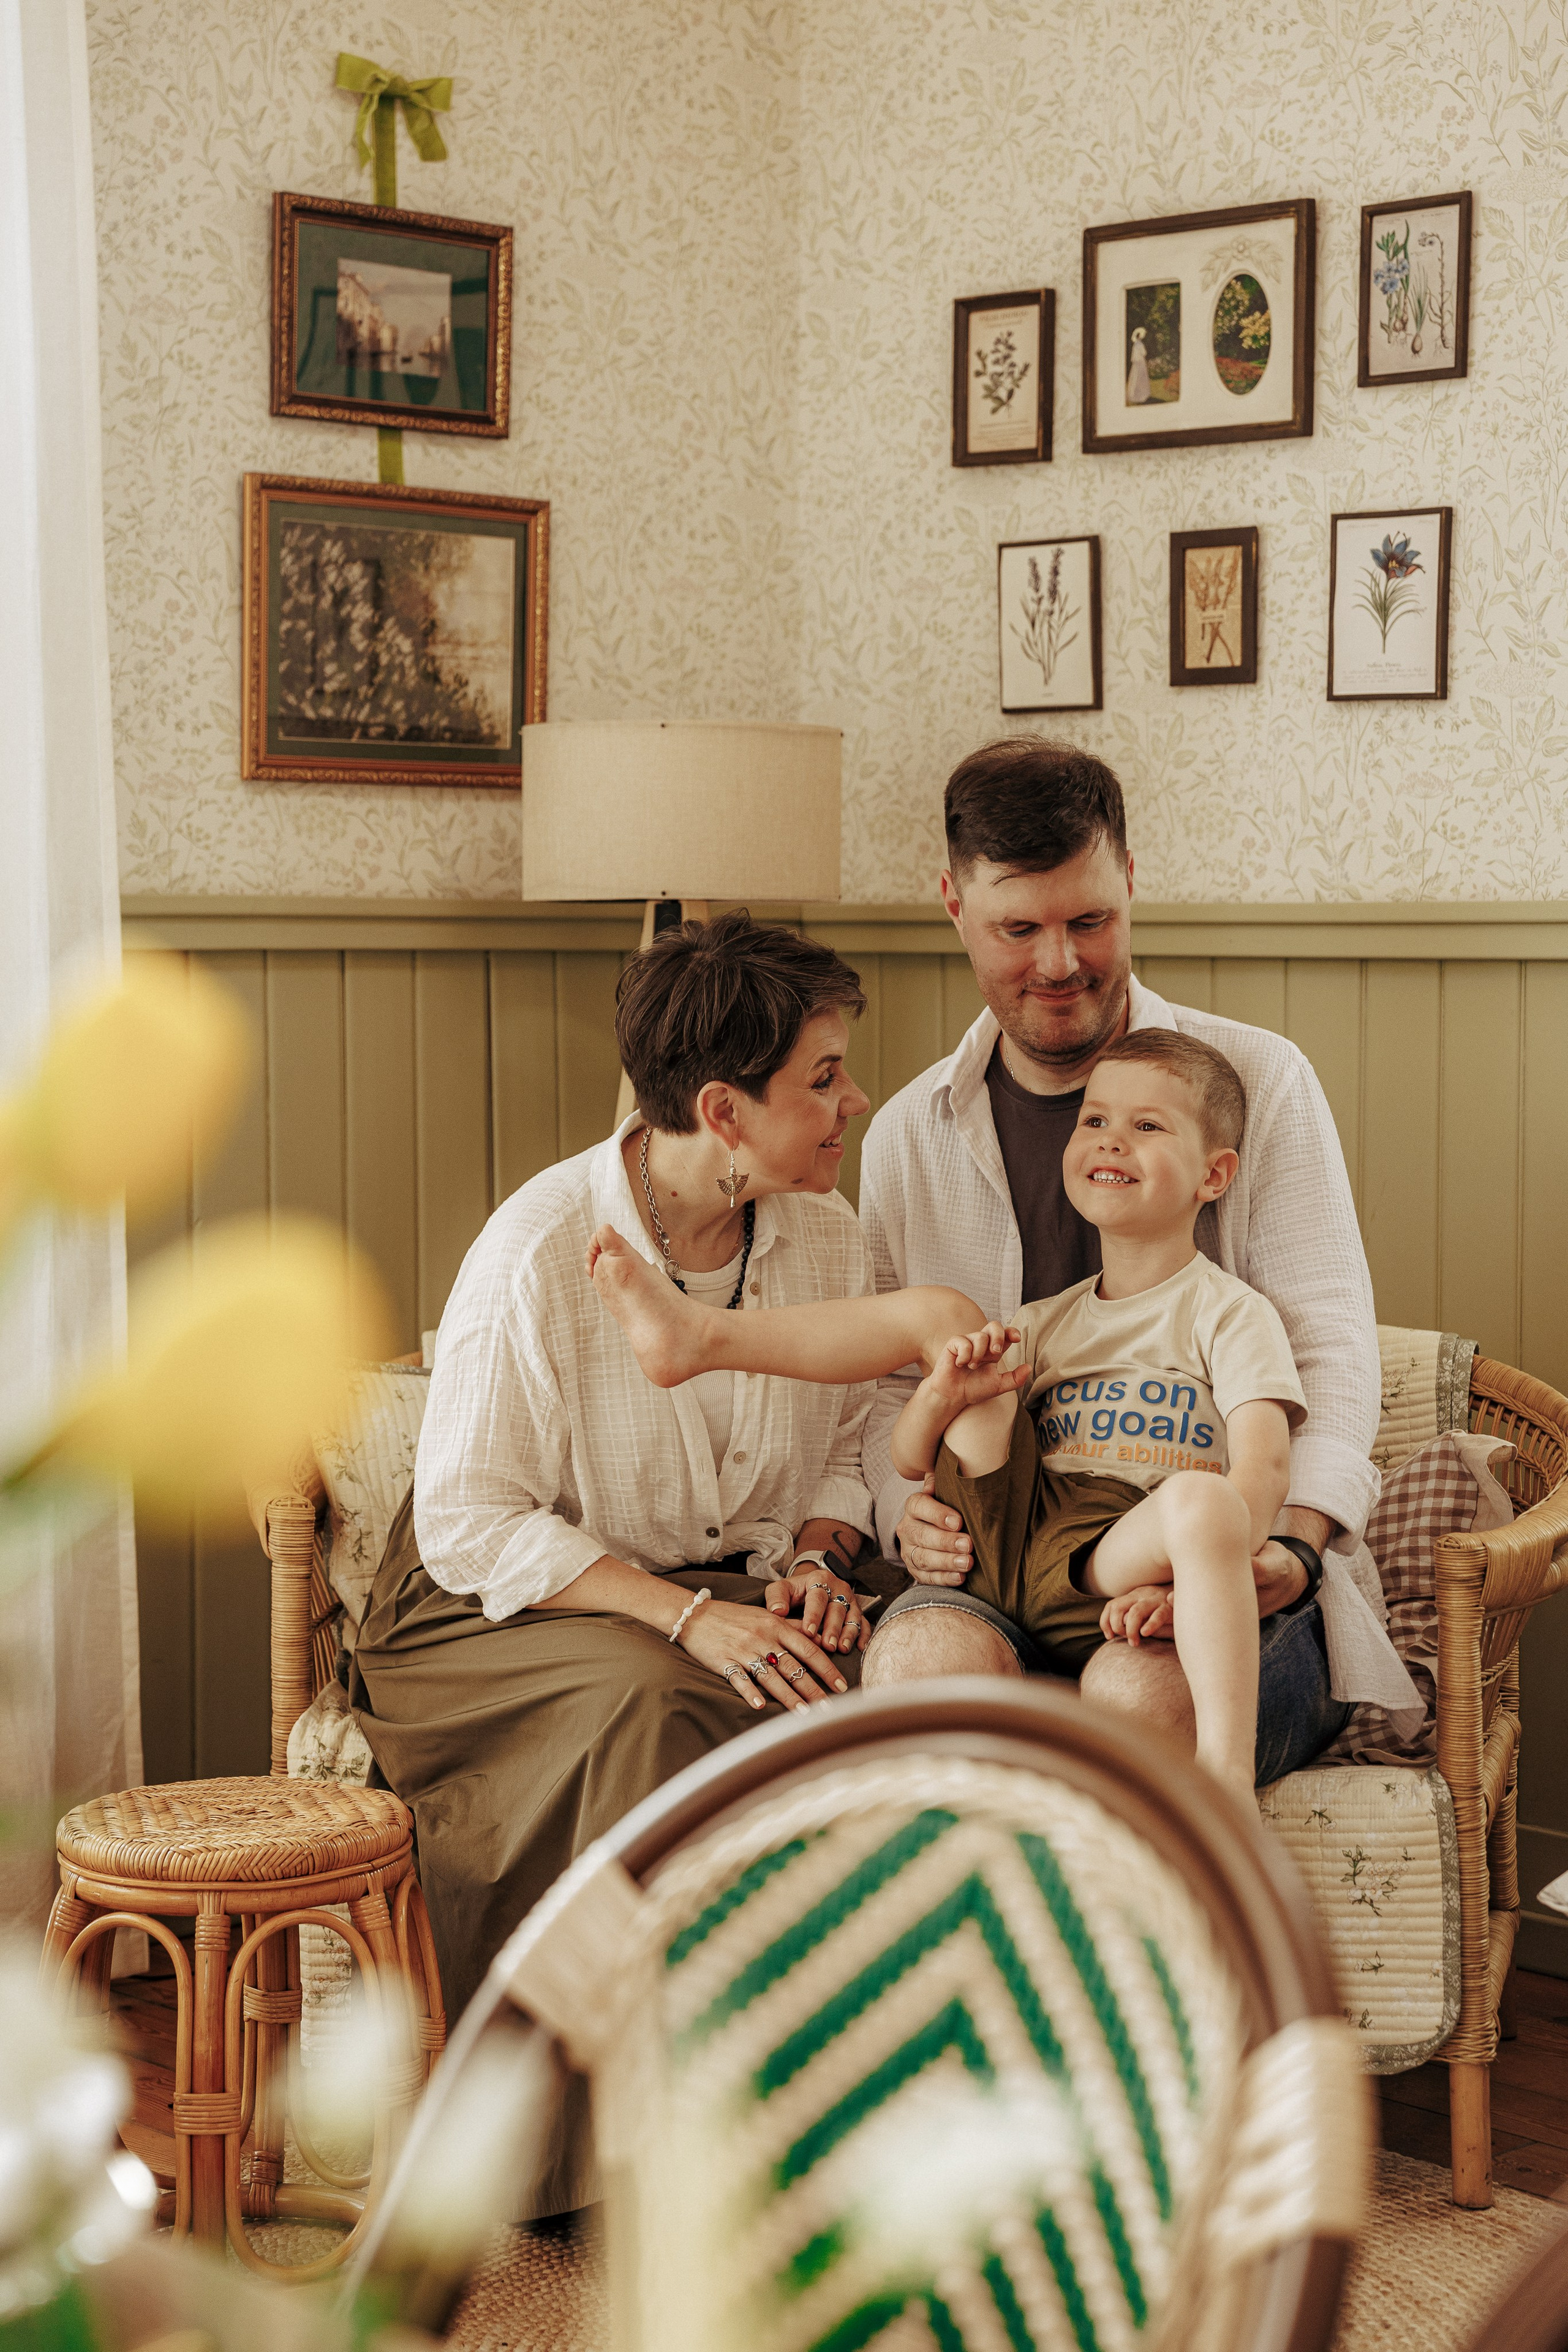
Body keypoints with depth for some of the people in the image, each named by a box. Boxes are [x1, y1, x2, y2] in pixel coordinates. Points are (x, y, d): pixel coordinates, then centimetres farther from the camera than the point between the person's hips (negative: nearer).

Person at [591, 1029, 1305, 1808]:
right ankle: (697, 1340, 5)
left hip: (1099, 1567, -4)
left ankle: (1226, 1779, -43)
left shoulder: (1229, 1313, 7)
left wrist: (1191, 1578, -27)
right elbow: (907, 1458, 16)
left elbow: (1263, 1464, -10)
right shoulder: (1046, 1324, 22)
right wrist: (942, 1397, -8)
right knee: (941, 1313, 4)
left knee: (1204, 1495, -39)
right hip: (1008, 1533, 5)